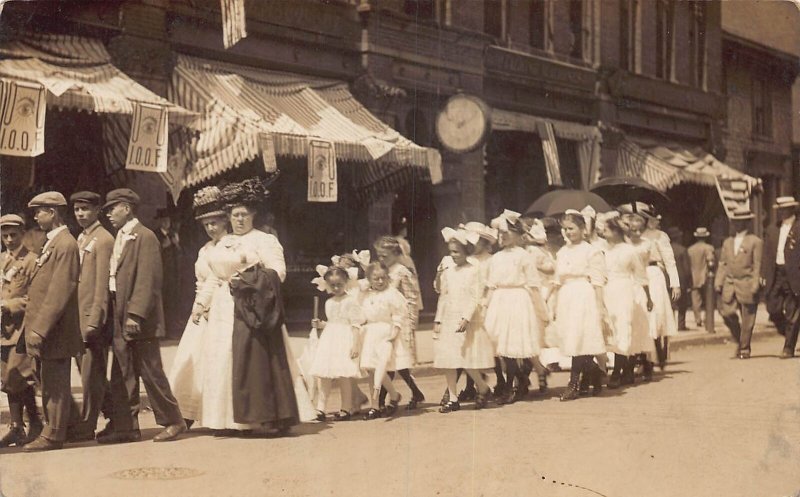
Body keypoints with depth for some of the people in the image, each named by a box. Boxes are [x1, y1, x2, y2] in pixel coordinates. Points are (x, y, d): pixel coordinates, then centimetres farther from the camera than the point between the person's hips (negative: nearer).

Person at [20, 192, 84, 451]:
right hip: (43, 330, 9)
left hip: (54, 331, -9)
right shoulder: (52, 244, 17)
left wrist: (39, 329, -22)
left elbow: (59, 292, -21)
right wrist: (32, 326, 16)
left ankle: (53, 436, 7)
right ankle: (53, 429, 24)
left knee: (54, 385, -1)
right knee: (48, 383, 15)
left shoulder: (65, 245, -14)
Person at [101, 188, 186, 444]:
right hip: (120, 319, 9)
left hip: (139, 320, -8)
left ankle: (172, 421, 12)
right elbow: (115, 278, 17)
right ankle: (126, 427, 17)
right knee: (122, 377, 10)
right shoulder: (120, 238, 16)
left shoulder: (144, 236, -10)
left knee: (150, 372, -1)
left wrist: (135, 315, -23)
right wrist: (114, 317, 12)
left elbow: (147, 280, -17)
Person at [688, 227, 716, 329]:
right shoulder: (708, 248, -7)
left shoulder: (689, 249, 6)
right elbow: (711, 262, -18)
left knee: (696, 302, 4)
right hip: (706, 278, -2)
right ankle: (709, 321, 8)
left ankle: (698, 320, -2)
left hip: (693, 279, 3)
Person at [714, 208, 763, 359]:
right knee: (727, 313, -9)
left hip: (747, 284, -4)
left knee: (747, 319, 0)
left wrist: (755, 285, -11)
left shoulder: (755, 242, 1)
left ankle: (744, 348, 11)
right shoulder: (727, 242, 16)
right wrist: (718, 282, 4)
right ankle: (739, 340, 15)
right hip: (729, 284, 4)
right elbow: (723, 264, 14)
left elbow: (758, 266, -3)